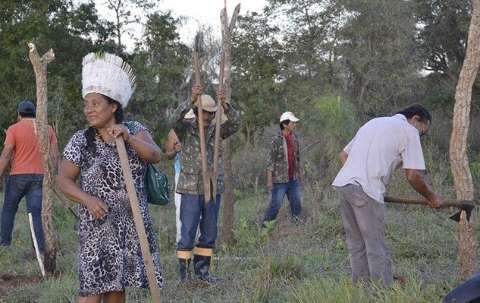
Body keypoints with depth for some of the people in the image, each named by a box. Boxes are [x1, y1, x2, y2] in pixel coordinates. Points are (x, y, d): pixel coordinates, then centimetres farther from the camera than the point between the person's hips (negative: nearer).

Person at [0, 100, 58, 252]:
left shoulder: (14, 128, -3)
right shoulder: (48, 129, 8)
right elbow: (54, 155, 4)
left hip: (18, 176, -3)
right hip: (39, 177, 3)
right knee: (35, 214, 1)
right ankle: (41, 248, -10)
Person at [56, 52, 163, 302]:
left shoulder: (135, 131, 3)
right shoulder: (80, 141, -4)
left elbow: (155, 155, -11)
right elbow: (63, 180, -2)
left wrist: (129, 139, -27)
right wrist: (87, 199, -18)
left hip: (132, 224, 3)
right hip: (97, 225, -3)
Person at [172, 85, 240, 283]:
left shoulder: (217, 130, 5)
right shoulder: (185, 129, -2)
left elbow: (235, 123, -12)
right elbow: (176, 119, -24)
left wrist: (225, 105, -30)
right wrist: (192, 100, -39)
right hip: (191, 189, -4)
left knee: (209, 233, 8)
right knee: (188, 232, -3)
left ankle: (202, 270, 19)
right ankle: (183, 271, 8)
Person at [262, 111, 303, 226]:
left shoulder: (294, 138, 6)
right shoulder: (276, 140, -13)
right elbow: (270, 162, -12)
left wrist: (300, 172, 15)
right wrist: (269, 180, -14)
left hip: (293, 179, 6)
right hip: (280, 179, -6)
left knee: (297, 203, 9)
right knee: (275, 204, -2)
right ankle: (265, 224, 11)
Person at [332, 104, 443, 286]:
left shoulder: (374, 122, 27)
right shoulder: (409, 130, 3)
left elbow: (344, 155, 27)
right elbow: (413, 175, -3)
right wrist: (431, 197, 11)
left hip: (342, 183, 8)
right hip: (365, 190, -8)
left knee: (356, 245, 13)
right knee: (376, 249, -3)